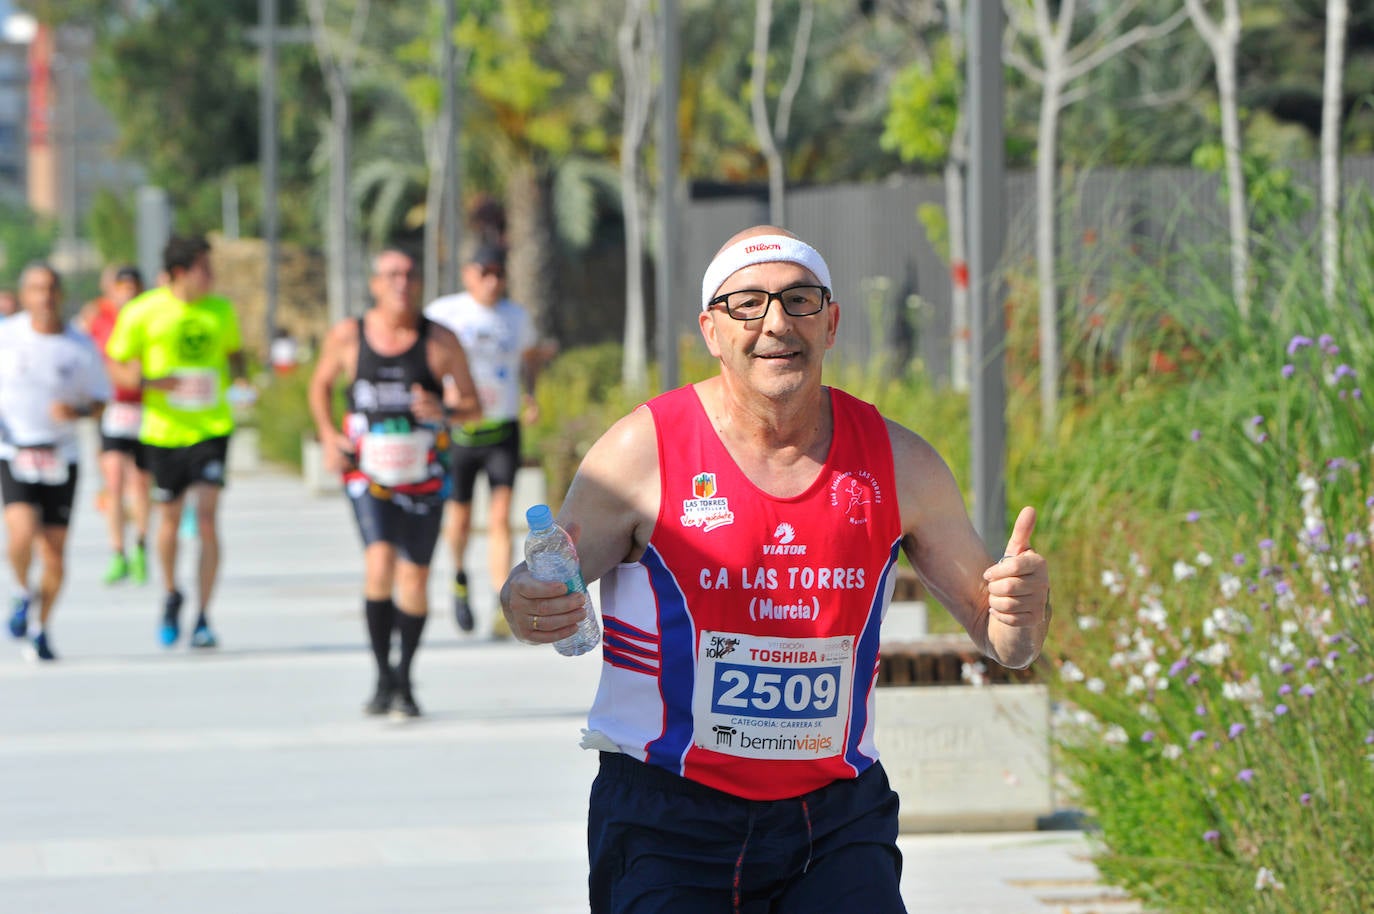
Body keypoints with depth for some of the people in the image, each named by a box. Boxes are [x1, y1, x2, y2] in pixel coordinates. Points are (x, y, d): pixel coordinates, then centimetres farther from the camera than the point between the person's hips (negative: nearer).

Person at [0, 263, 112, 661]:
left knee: (54, 551, -1)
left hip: (60, 458, 2)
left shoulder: (81, 346, 1)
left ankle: (43, 628, 21)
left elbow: (99, 401, 7)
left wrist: (76, 411, -14)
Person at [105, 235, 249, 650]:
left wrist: (240, 380, -3)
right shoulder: (141, 313, -6)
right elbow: (116, 366, 0)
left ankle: (203, 619, -7)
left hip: (212, 427, 1)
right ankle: (171, 596, 38)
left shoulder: (221, 310, 3)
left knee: (207, 516, -12)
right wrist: (148, 381, -20)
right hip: (164, 429, -1)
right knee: (170, 519, 10)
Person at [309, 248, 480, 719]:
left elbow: (473, 406, -1)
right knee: (379, 566, -20)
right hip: (367, 473, -1)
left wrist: (444, 411, -23)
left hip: (423, 477, 1)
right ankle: (383, 677, -6)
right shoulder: (348, 335, -4)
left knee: (414, 580, 6)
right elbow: (321, 384, 14)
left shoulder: (440, 340, -7)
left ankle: (405, 681, 27)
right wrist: (328, 435, -1)